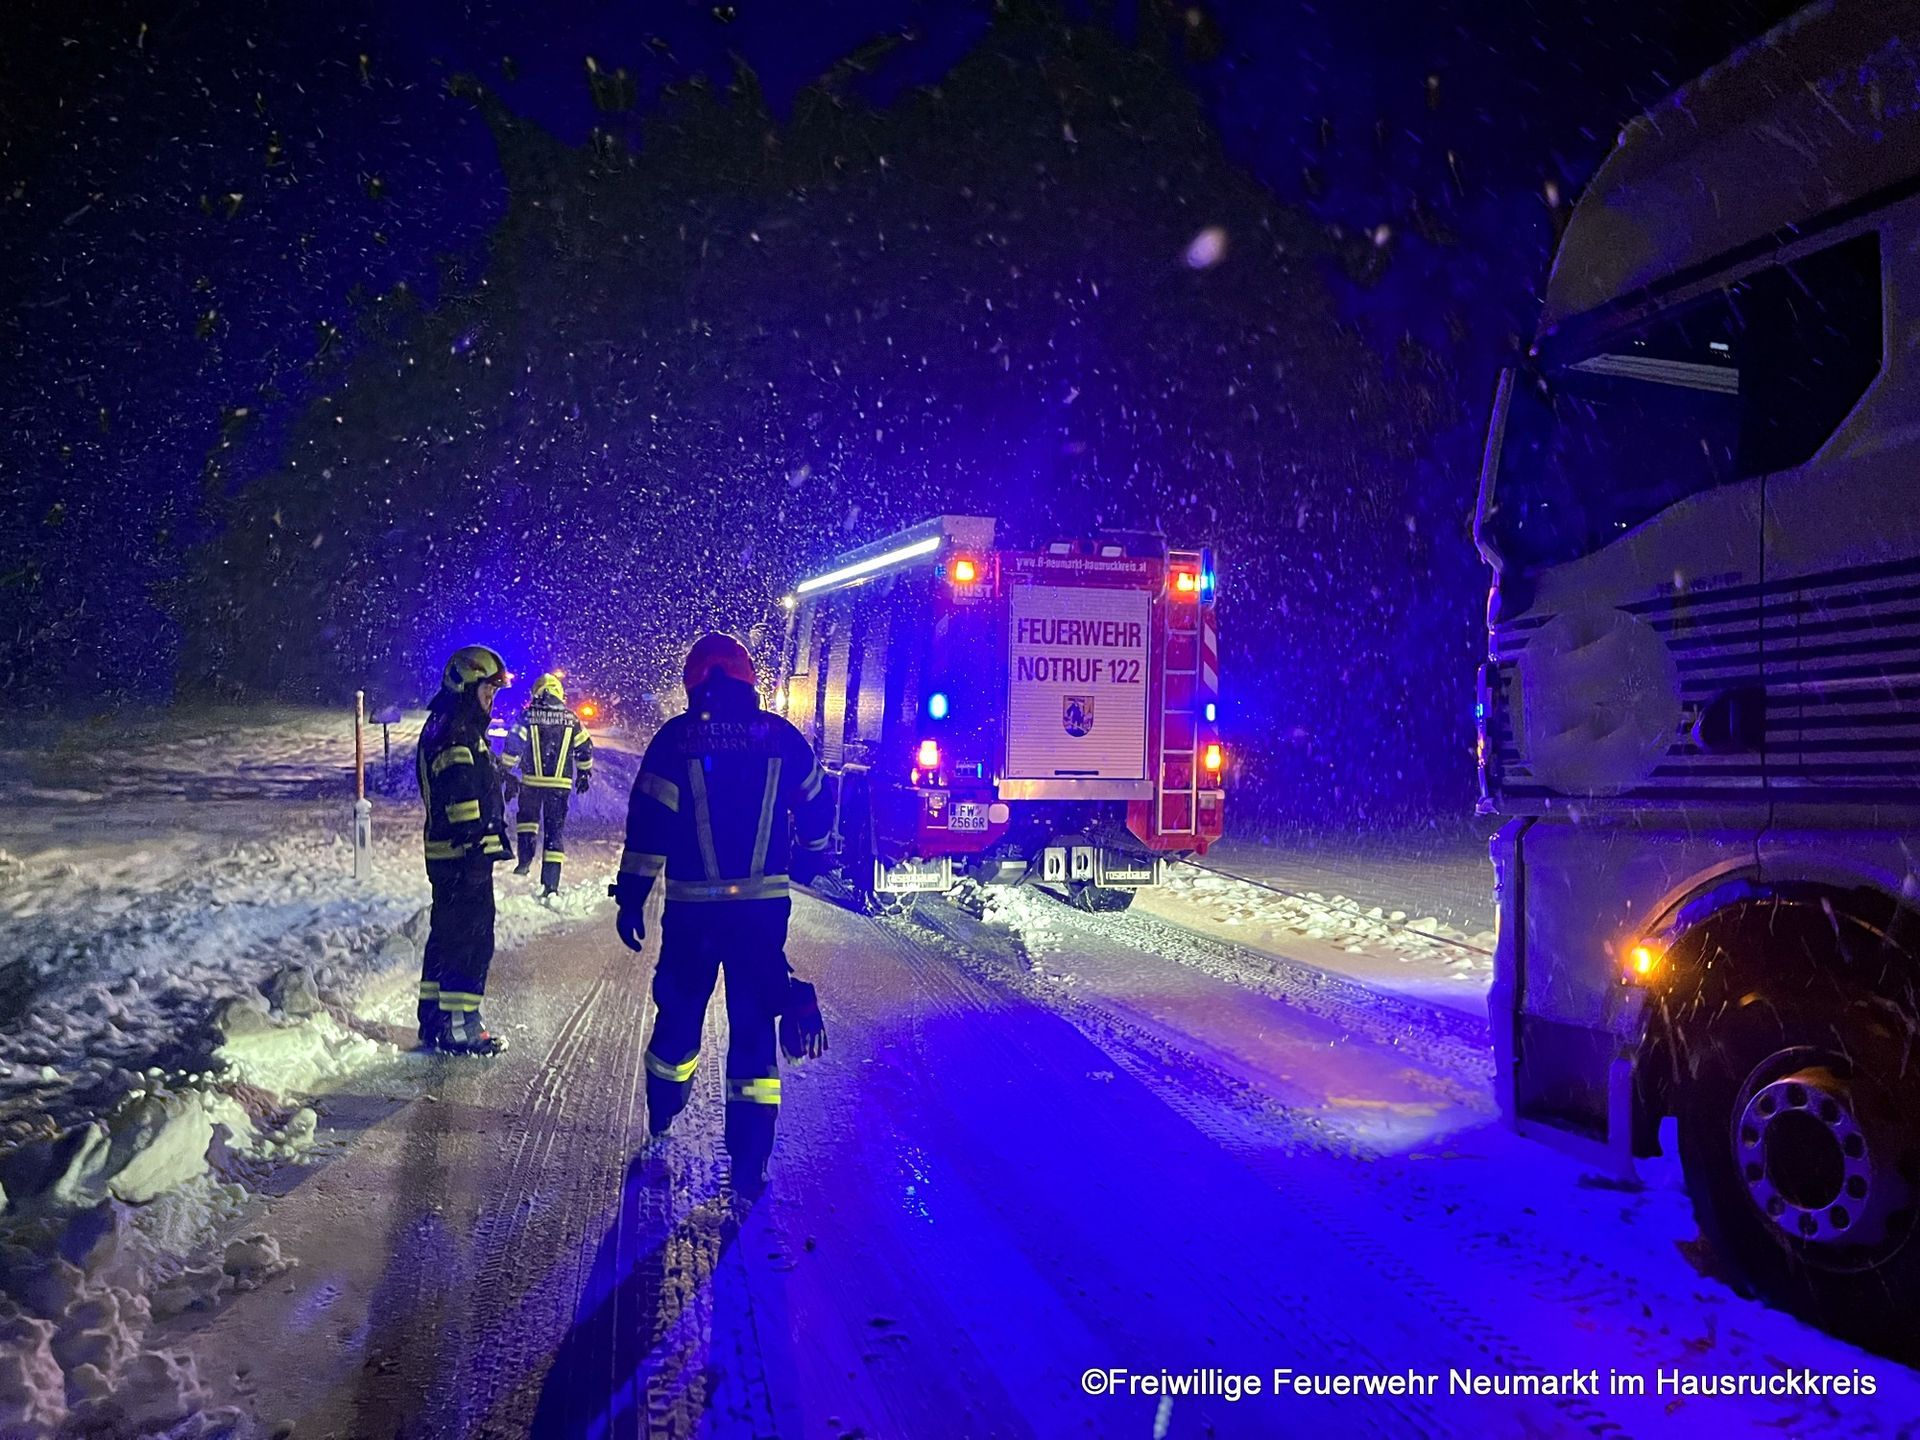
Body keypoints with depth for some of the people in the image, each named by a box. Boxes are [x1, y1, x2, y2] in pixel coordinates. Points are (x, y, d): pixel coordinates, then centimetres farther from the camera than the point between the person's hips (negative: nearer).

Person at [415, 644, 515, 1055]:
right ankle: (459, 1027, -2)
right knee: (472, 940, -6)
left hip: (448, 854, 11)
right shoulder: (455, 736, -16)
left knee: (448, 935, 17)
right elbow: (462, 797, -24)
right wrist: (474, 849, -27)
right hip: (463, 855, -11)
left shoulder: (455, 729, 19)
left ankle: (434, 1020, 26)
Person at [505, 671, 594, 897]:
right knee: (555, 829, 4)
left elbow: (513, 743, -6)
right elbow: (585, 747, 9)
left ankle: (526, 858, 13)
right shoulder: (570, 718, 3)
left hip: (532, 779, -1)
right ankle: (551, 883, -1)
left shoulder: (528, 715, -3)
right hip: (561, 783, 1)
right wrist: (584, 773, 22)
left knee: (527, 816, 27)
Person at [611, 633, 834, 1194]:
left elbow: (649, 821, -8)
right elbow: (817, 805, 13)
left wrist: (631, 896, -2)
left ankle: (661, 1115, 42)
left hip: (692, 906, 0)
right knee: (753, 1023, 4)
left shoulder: (677, 738, -5)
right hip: (764, 906, 0)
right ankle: (749, 1159, 0)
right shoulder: (781, 737, 1)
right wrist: (808, 857, 31)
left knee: (679, 1008, 19)